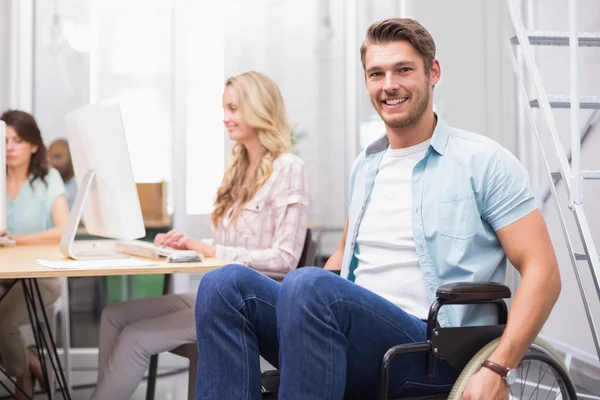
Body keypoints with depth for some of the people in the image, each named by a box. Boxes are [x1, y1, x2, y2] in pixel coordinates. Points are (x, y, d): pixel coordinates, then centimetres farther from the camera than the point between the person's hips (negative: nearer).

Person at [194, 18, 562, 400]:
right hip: (355, 334, 6)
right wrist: (297, 300, 14)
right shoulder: (365, 167, 18)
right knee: (227, 283, -16)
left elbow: (543, 272, -5)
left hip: (433, 353, -6)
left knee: (309, 285, -33)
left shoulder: (482, 161, 0)